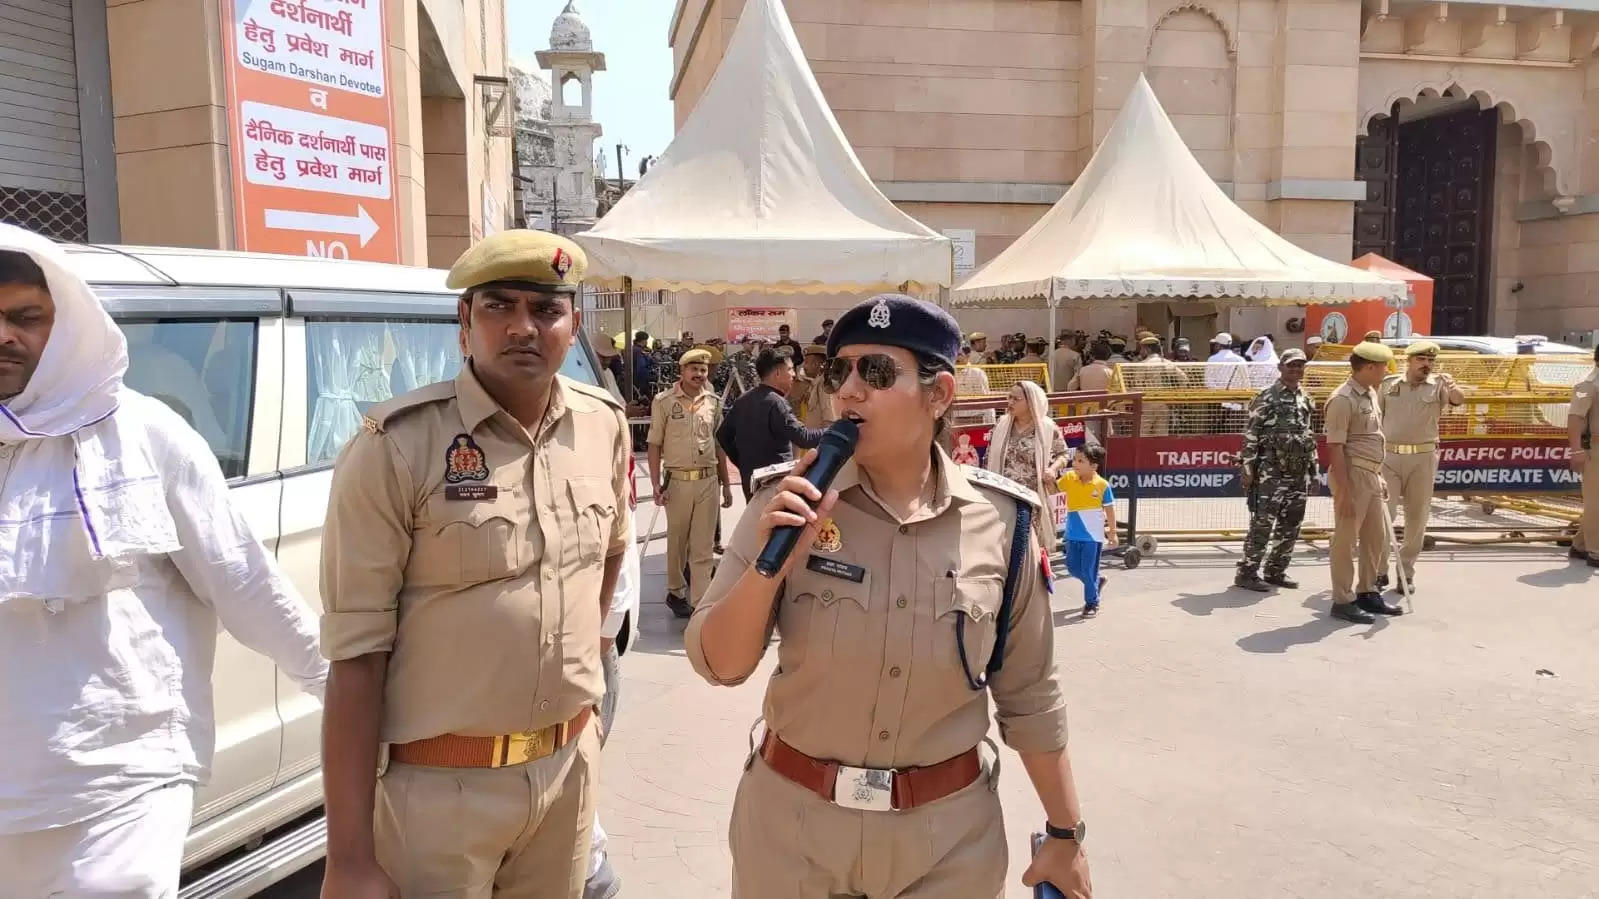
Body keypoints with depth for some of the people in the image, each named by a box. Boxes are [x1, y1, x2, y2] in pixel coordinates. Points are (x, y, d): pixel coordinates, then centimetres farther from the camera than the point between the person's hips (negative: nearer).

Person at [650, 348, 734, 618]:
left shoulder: (713, 402, 6)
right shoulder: (664, 401, -5)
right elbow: (655, 445, -3)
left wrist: (726, 484, 13)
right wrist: (656, 485, -10)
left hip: (708, 481, 2)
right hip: (677, 481, -2)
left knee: (703, 547, 3)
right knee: (677, 542, 12)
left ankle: (701, 604, 6)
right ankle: (675, 592, 31)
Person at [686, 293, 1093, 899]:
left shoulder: (1000, 522, -9)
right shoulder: (789, 502, -10)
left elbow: (1029, 697, 1)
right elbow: (718, 665, -10)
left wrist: (1065, 834, 6)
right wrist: (769, 561, -25)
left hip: (949, 832, 0)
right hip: (791, 820, 0)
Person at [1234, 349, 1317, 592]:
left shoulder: (1307, 400, 14)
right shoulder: (1267, 398, -6)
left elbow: (1310, 437, 21)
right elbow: (1250, 435, -8)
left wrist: (1313, 469, 18)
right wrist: (1247, 466, -14)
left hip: (1299, 473, 7)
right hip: (1271, 472, -7)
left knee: (1291, 526, 10)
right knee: (1262, 523, -8)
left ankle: (1276, 570, 22)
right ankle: (1247, 572, -1)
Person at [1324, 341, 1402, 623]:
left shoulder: (1371, 394, 13)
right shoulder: (1343, 399, -17)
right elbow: (1335, 448, -19)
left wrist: (1380, 477, 20)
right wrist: (1344, 490, -22)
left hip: (1371, 475, 9)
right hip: (1352, 475, -9)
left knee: (1377, 537, 16)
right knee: (1346, 540, -1)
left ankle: (1367, 592, 29)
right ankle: (1342, 601, 8)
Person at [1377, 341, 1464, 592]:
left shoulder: (1438, 385, 1)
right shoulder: (1388, 384, 4)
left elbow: (1459, 399, -20)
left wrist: (1453, 387, -44)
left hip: (1423, 458, 1)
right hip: (1389, 456, 0)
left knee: (1417, 516, 8)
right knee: (1383, 513, -3)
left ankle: (1406, 571, 20)